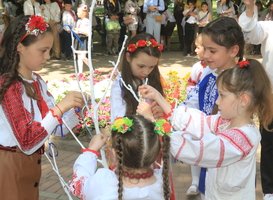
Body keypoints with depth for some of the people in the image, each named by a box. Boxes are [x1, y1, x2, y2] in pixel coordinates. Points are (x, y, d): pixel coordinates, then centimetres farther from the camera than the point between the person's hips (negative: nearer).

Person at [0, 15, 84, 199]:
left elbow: (57, 127, 5)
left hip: (29, 163, 8)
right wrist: (60, 107, -32)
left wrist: (75, 107, -12)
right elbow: (27, 142, -28)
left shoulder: (36, 81, 5)